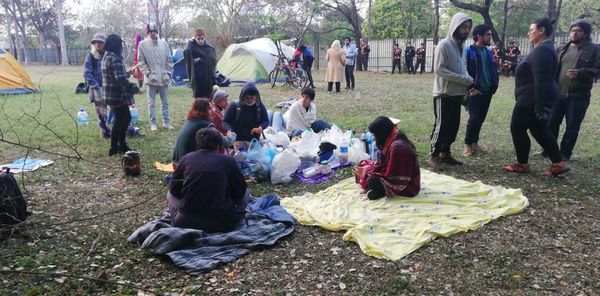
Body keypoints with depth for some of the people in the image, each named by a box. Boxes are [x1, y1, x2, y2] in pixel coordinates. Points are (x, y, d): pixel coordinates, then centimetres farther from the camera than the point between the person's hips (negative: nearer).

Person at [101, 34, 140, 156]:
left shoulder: (107, 57, 13)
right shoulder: (115, 59, -19)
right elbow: (121, 79, -27)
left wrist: (127, 73, 24)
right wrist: (135, 88, -20)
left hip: (111, 95, 10)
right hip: (117, 96, -10)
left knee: (126, 118, 18)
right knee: (119, 121, 0)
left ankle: (122, 145, 26)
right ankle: (114, 148, 10)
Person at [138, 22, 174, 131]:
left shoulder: (164, 43, 6)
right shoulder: (143, 44, -2)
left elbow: (169, 60, 8)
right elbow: (141, 62, -2)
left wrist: (168, 73, -1)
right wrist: (149, 74, -11)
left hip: (164, 78, 3)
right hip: (151, 79, -3)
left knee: (165, 102, 11)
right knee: (151, 103, 4)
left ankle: (166, 122, 21)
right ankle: (153, 123, 13)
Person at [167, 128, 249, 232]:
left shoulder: (185, 158, 5)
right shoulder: (228, 160, 0)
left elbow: (174, 190, 13)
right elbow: (241, 192, 7)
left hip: (185, 223, 2)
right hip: (221, 224, -1)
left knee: (170, 195, 30)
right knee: (246, 194, 22)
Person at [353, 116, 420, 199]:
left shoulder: (397, 147, -27)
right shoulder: (392, 141, 2)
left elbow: (389, 175, -24)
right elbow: (383, 163, 11)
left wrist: (365, 172, -15)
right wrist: (366, 168, 0)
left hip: (406, 187, -10)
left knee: (372, 181, -24)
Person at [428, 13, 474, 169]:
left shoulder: (462, 46, 12)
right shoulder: (444, 45, -12)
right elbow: (439, 69, -19)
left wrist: (468, 79, -2)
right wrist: (462, 79, -19)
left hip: (457, 93, 8)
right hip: (444, 94, -8)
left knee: (453, 126, 10)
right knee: (442, 126, -4)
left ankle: (445, 153, 22)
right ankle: (434, 155, 7)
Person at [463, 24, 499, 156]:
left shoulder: (489, 53, 13)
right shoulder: (469, 52, -8)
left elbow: (494, 71, 18)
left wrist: (494, 86, 7)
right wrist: (471, 88, -15)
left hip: (487, 91, 6)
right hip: (475, 92, -6)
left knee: (481, 118, 10)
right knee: (474, 118, -9)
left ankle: (475, 142, 22)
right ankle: (468, 144, 3)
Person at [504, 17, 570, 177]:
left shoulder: (542, 50, -19)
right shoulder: (544, 48, 15)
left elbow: (541, 81, -25)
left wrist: (539, 106, -27)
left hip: (531, 99, -10)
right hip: (534, 99, 10)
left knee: (517, 128, 1)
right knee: (539, 131, 13)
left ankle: (522, 164, 13)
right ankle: (558, 164, 15)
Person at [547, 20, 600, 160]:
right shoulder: (562, 49, 12)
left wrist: (580, 73, -24)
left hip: (578, 96, -4)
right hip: (558, 94, 4)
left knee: (572, 127, 4)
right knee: (552, 123, 8)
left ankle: (565, 153, 15)